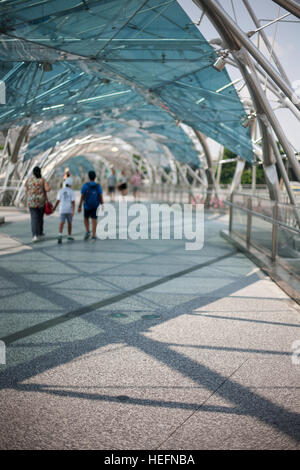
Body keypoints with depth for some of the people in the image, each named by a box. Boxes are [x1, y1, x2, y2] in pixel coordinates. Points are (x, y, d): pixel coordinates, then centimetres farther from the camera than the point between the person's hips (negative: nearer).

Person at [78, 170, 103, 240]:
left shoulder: (85, 185, -11)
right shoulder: (98, 186, -7)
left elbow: (82, 197, -9)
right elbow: (101, 197, -9)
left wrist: (79, 206, -3)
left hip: (87, 206, -1)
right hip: (95, 206, 1)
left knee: (86, 218, 20)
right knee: (94, 220, 5)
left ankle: (87, 231, 4)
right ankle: (93, 235, 2)